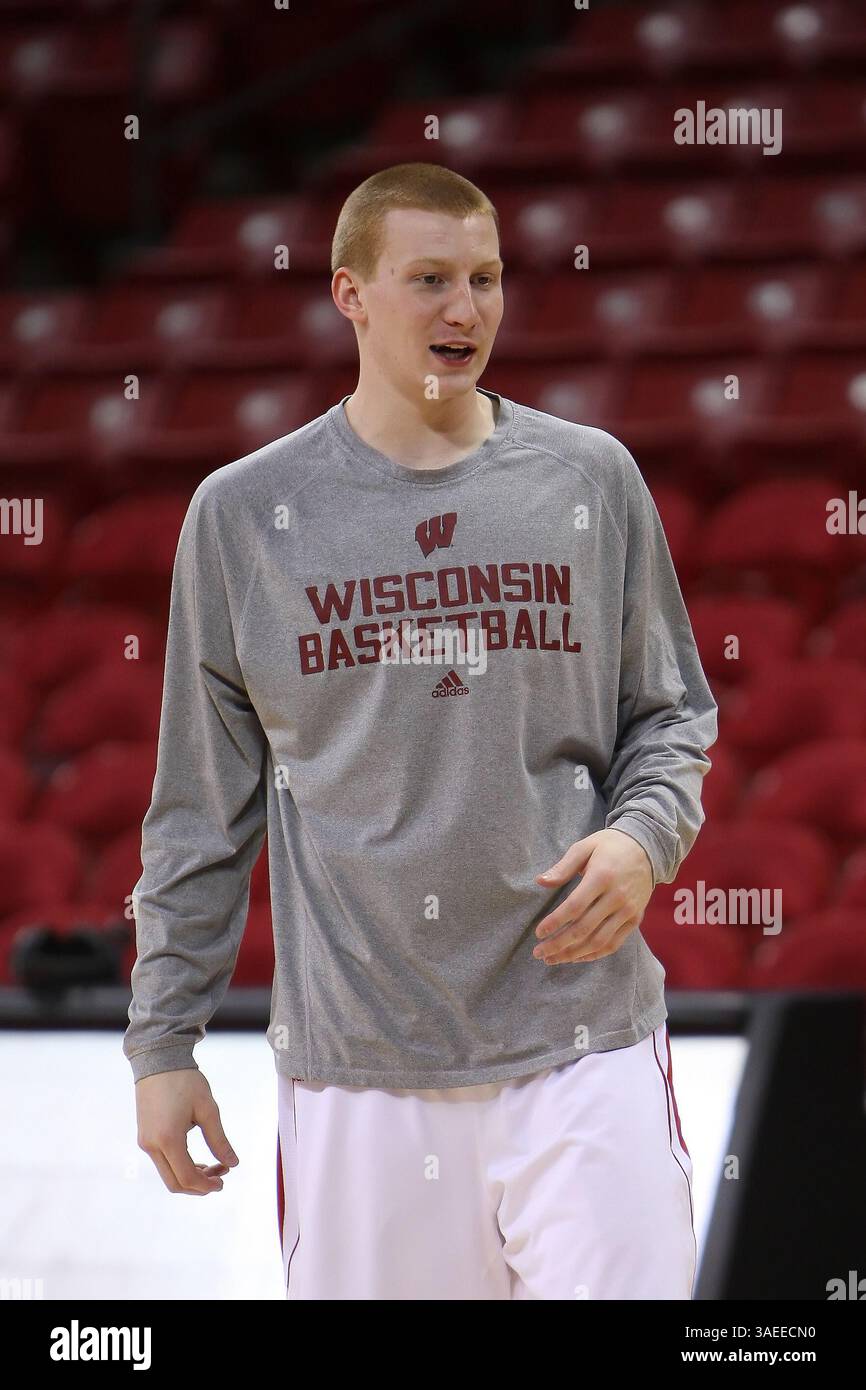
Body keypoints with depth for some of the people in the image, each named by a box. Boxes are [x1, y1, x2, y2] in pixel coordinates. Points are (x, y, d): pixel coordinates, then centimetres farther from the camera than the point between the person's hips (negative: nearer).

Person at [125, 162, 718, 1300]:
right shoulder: (244, 513, 5)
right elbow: (201, 808, 9)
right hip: (354, 1062, 0)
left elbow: (672, 714, 16)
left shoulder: (591, 479, 7)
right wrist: (162, 1042, 7)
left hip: (586, 1045, 0)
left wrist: (644, 835, -6)